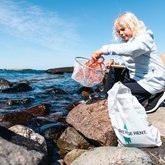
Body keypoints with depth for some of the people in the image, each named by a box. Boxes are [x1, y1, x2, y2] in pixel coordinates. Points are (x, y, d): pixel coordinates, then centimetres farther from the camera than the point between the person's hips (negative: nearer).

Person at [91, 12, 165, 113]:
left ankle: (153, 97, -4)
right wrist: (114, 61, -5)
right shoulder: (129, 41, 11)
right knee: (114, 70, 8)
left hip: (151, 81, -9)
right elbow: (127, 60, 15)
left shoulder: (145, 38, -18)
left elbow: (130, 49, -40)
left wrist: (104, 50, -43)